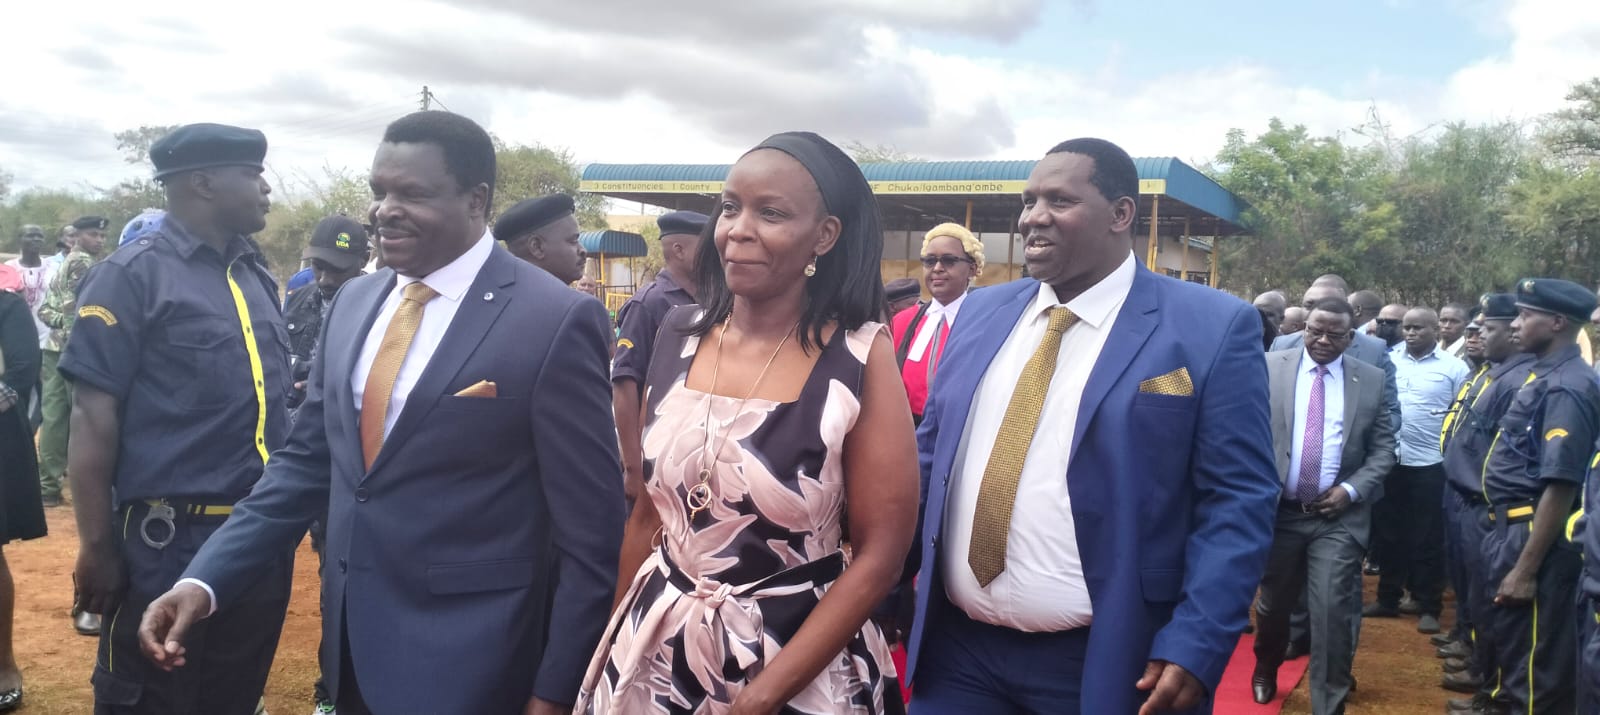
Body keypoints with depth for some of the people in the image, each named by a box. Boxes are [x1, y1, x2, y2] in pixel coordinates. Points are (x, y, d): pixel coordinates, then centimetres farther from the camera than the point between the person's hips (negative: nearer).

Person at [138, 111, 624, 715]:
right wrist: (204, 580, 0)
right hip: (351, 643, 7)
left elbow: (590, 526, -13)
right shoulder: (353, 302, 5)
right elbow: (306, 461, 11)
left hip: (464, 664, -6)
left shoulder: (555, 320, -15)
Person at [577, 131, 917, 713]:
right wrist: (617, 642, 8)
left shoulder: (862, 358, -14)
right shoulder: (678, 337, -2)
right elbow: (647, 511, 8)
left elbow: (881, 554, -13)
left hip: (801, 665, -4)